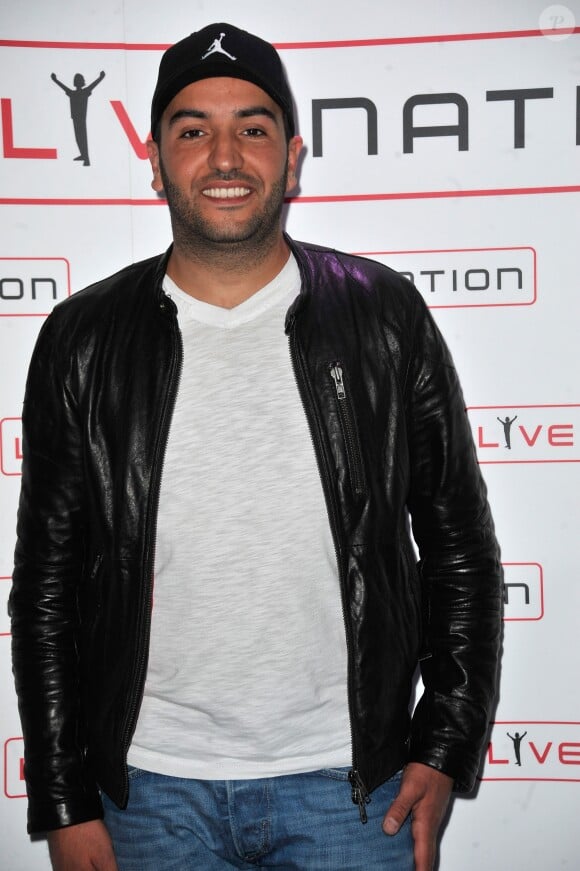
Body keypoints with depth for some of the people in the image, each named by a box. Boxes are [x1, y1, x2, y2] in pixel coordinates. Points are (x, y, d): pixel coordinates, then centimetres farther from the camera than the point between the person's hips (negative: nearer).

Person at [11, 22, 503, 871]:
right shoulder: (84, 341, -3)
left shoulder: (386, 317, -5)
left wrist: (446, 749, -1)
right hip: (150, 786, 1)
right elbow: (48, 585, 1)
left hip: (350, 776, 0)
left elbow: (461, 547, 2)